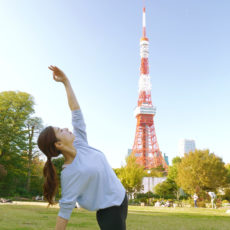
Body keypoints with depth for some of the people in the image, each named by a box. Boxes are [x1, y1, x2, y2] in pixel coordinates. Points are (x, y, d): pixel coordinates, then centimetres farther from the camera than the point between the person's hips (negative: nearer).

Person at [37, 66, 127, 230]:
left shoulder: (79, 145, -3)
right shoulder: (69, 173, -22)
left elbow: (77, 112, -2)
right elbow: (65, 210, -18)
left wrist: (66, 82, -4)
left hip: (121, 199, 8)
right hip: (109, 212, -8)